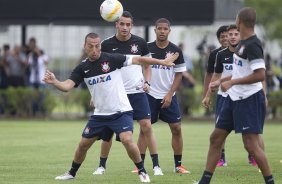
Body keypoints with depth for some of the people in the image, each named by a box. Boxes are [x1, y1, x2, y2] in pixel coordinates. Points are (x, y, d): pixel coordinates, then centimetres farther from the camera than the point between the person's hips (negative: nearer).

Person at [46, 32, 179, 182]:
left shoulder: (111, 59, -11)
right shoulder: (82, 68, -1)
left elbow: (138, 60, -11)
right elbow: (67, 86, -9)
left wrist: (162, 62, -13)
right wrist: (54, 82, -30)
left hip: (121, 111, -4)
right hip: (100, 114, 4)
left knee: (127, 139, -24)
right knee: (83, 144, 8)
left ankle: (142, 172, -6)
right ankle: (72, 173, 31)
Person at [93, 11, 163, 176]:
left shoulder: (140, 43, 0)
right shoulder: (107, 45, -3)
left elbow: (147, 65, 12)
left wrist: (147, 82, -4)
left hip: (137, 92, 0)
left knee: (147, 126, -7)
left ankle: (156, 165, -1)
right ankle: (102, 166, 13)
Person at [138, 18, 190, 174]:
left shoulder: (175, 51, -1)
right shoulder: (147, 48, 0)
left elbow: (179, 75, 1)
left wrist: (169, 94, -8)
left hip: (168, 96, 0)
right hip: (150, 95, 0)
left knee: (176, 129, -3)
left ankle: (178, 165, 7)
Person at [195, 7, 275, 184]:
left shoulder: (252, 45, -19)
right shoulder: (243, 43, 11)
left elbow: (260, 75, -25)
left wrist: (232, 82, -21)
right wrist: (221, 81, 24)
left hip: (249, 99, -10)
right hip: (234, 98, 10)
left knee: (251, 144, -10)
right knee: (216, 137, 11)